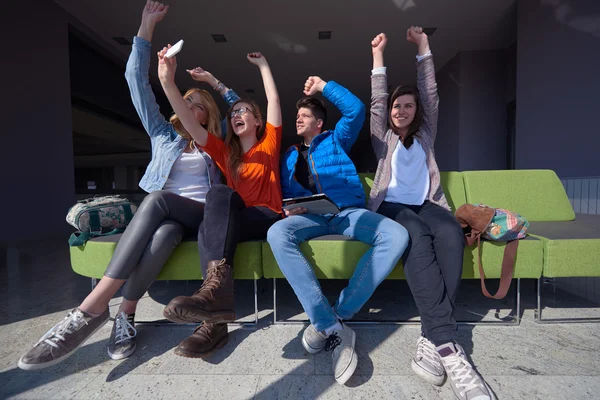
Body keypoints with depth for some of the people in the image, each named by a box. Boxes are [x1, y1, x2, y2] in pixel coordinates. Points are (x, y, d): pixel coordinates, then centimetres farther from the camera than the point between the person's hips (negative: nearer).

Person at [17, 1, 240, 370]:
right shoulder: (163, 133, 19)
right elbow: (137, 80, 13)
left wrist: (215, 82, 23)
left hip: (200, 215, -1)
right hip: (162, 215, 1)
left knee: (157, 198, -35)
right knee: (163, 235, -37)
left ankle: (93, 306, -34)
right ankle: (126, 315, -29)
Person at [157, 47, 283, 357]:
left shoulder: (268, 144, 15)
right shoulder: (224, 152, 18)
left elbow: (273, 100, 10)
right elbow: (190, 124, 4)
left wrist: (262, 64, 20)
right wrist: (168, 82, -7)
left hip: (266, 218, -3)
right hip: (231, 220, 3)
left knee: (219, 192, -31)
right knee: (209, 230, -32)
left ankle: (213, 287, -48)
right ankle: (215, 319, -37)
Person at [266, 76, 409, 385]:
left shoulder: (336, 140, 22)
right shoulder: (289, 155, 26)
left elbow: (356, 109, 8)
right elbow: (285, 193, 19)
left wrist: (323, 86, 16)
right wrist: (289, 209, -5)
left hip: (348, 213, 0)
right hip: (310, 217, 1)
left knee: (396, 235, -29)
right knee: (277, 234, -34)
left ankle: (337, 315, -25)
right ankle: (334, 328, -33)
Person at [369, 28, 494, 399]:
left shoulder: (425, 134, 26)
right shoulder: (384, 137, 22)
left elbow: (430, 95, 19)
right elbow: (376, 102, 11)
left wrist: (423, 47, 19)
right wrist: (378, 56, 8)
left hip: (426, 204, 2)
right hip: (392, 205, -2)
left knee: (451, 233, -34)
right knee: (416, 236, -37)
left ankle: (433, 339, -36)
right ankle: (447, 342, -42)